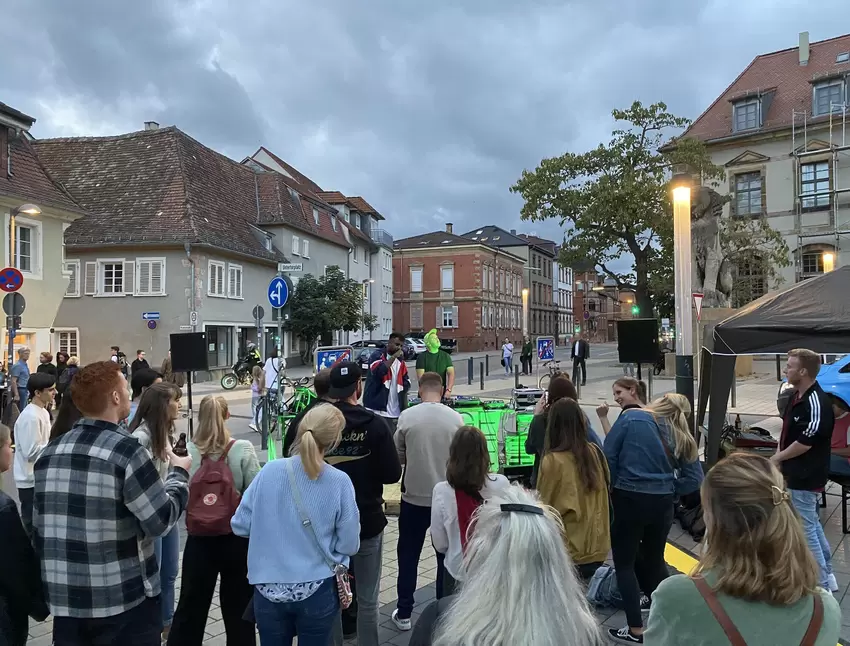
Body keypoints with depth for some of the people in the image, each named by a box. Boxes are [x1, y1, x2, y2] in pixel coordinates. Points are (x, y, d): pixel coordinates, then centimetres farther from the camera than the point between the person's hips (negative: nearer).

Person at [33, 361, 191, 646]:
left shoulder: (50, 452, 3)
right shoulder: (126, 451, -18)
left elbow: (39, 528, 10)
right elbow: (162, 521, -15)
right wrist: (179, 473, 1)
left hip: (65, 600, 6)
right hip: (123, 602, -6)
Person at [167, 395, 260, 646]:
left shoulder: (187, 451, -9)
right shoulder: (243, 449, -13)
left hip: (199, 539, 1)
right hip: (237, 538, -1)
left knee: (191, 605, 18)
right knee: (238, 607, 15)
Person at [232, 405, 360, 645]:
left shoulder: (270, 471, -10)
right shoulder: (339, 481, -14)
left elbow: (240, 526, -1)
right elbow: (349, 545, -8)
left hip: (269, 590, 2)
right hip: (318, 591, -1)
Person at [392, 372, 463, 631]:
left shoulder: (407, 416, -11)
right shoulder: (455, 418, -9)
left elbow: (398, 457, -3)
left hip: (414, 497, 0)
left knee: (408, 556, 15)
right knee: (446, 557, 16)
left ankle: (403, 613, 23)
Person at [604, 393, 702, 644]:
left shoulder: (630, 418, -6)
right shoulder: (681, 437, 6)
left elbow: (608, 457, -8)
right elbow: (695, 479, 5)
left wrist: (608, 490, 2)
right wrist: (668, 492, 14)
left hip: (628, 499, -4)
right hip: (662, 503, 4)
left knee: (625, 563, 8)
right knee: (655, 560, 22)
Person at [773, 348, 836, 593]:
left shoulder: (817, 403, -25)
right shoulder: (796, 397, 6)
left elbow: (805, 442, -25)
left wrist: (777, 458, -11)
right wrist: (780, 457, 5)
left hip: (806, 478, -10)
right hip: (798, 474, 10)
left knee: (805, 530, 0)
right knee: (812, 525, 20)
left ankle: (821, 584, 13)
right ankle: (826, 575, 34)